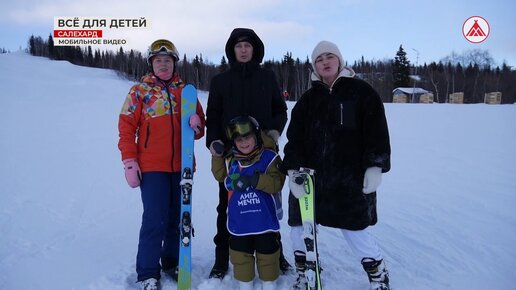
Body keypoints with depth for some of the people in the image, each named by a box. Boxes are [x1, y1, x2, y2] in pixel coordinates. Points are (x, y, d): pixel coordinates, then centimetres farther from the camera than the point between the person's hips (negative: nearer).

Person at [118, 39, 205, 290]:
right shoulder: (140, 91, 3)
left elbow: (200, 128, 13)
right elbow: (126, 127, 0)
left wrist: (196, 125, -11)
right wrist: (129, 162, -8)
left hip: (181, 166, 4)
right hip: (152, 167, -3)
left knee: (178, 218, 11)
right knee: (155, 220, -7)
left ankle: (171, 262, 28)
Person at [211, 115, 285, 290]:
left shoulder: (269, 158, -7)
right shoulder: (230, 161, 6)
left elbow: (276, 184, -14)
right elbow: (220, 176, 11)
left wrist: (255, 180, -28)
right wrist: (217, 155, 2)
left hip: (264, 220, -3)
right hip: (239, 221, 3)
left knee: (267, 255, 11)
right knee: (240, 256, 14)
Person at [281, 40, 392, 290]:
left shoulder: (360, 91, 2)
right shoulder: (308, 99, 11)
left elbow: (376, 131, -3)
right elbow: (295, 137, 6)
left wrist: (374, 167, -9)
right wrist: (293, 170, -6)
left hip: (350, 177, -4)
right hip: (311, 176, 4)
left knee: (353, 229, 2)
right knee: (299, 224, 8)